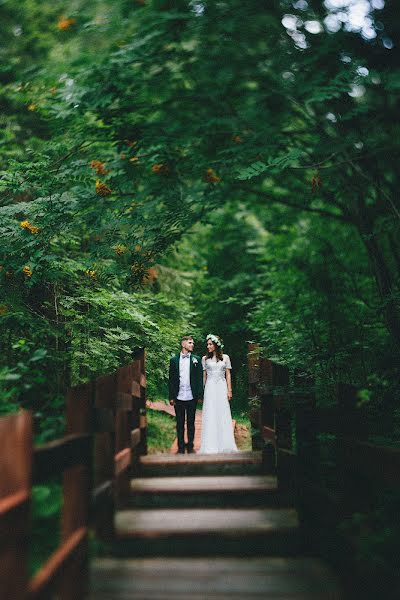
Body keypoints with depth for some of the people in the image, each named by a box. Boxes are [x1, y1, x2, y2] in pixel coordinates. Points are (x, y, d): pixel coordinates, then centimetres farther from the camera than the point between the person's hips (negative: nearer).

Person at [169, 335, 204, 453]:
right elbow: (171, 379, 5)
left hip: (191, 397, 0)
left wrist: (199, 395, -5)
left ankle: (190, 446, 19)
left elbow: (200, 378, 2)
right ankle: (180, 447, 16)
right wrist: (171, 397, 1)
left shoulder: (196, 359, 4)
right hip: (178, 397, 0)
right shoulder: (174, 360, 5)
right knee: (180, 424, 8)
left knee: (191, 423, 9)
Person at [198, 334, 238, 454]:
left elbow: (228, 375, 6)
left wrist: (229, 390, 1)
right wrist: (202, 391, 3)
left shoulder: (225, 357, 7)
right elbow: (204, 376, 7)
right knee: (210, 416, -1)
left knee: (223, 415, 1)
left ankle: (224, 445, 9)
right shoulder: (205, 358, 7)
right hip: (210, 388, 0)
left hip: (222, 387, 0)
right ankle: (211, 446, 3)